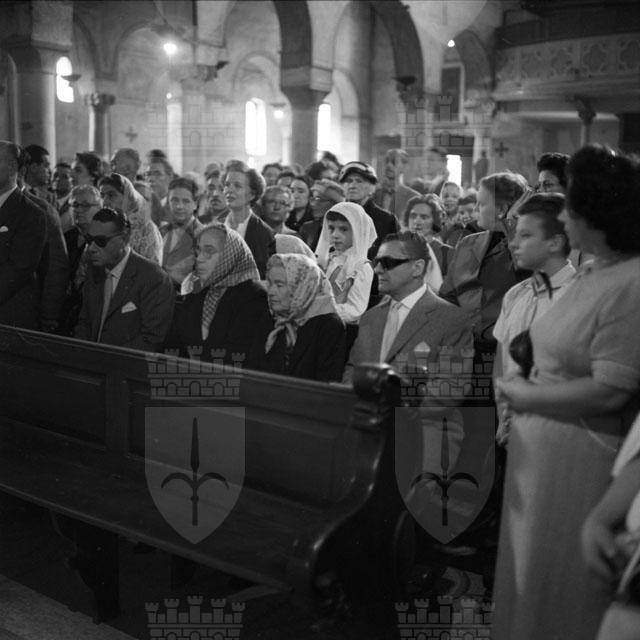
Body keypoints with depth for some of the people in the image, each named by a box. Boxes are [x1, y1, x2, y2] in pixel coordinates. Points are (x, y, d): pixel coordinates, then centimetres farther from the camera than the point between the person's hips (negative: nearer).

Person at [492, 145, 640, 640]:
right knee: (530, 572, 22)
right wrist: (525, 391, 1)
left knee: (560, 591, 9)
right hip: (543, 444, 8)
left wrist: (528, 396, -13)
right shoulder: (593, 273, 7)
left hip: (582, 454, -8)